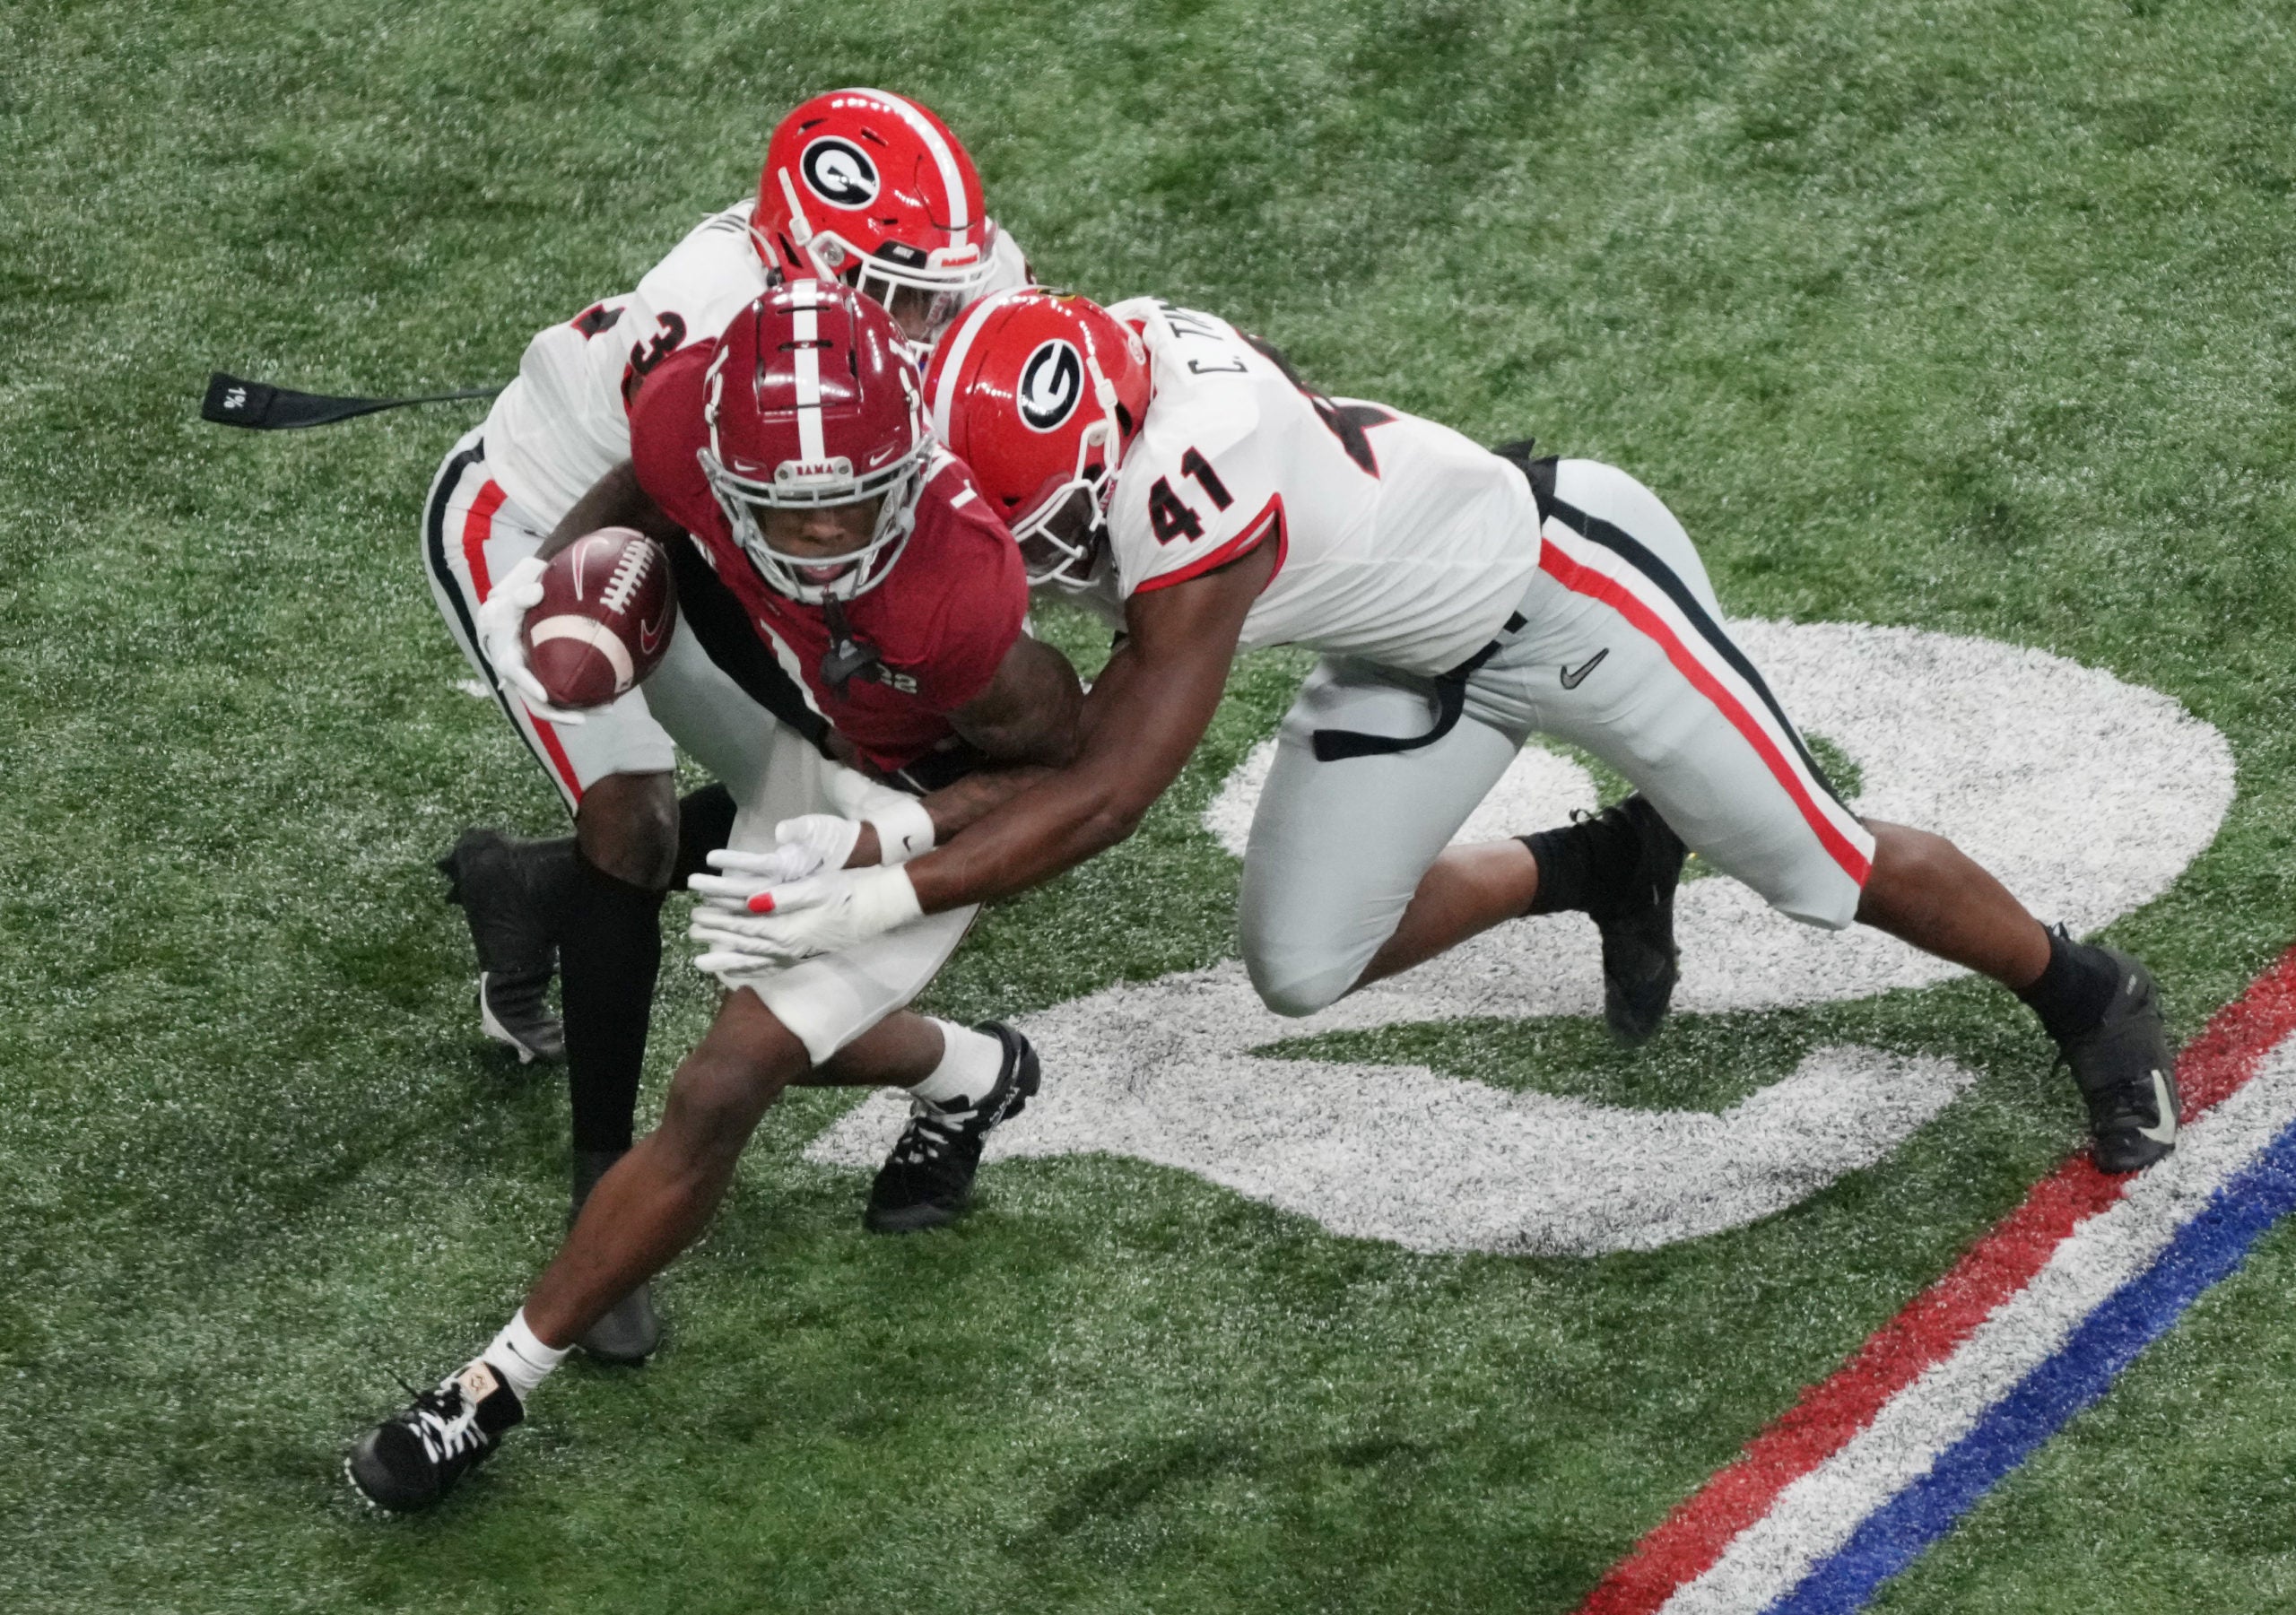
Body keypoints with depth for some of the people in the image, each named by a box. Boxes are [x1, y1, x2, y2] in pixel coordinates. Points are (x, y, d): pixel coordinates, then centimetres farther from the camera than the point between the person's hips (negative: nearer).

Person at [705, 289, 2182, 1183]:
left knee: (1823, 870, 5)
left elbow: (1108, 800, -37)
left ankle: (2091, 1000, 32)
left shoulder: (1194, 489, -40)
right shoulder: (1089, 395, -18)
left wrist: (888, 898, -41)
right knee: (1305, 970, 2)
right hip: (1414, 654, 8)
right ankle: (1604, 871, 26)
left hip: (1561, 581, -8)